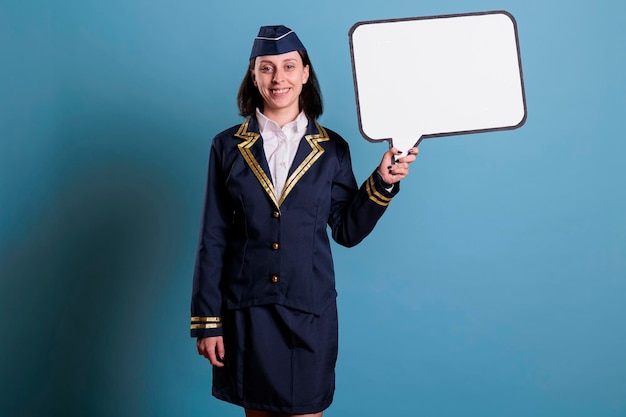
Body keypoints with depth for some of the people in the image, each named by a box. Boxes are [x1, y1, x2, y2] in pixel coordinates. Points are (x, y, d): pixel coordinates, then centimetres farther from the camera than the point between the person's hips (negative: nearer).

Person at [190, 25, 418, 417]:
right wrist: (206, 321, -2)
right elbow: (213, 239, 0)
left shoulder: (332, 149, 2)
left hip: (310, 311, 0)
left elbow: (347, 230, 4)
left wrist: (382, 182, -9)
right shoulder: (228, 146, 1)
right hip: (245, 311, 0)